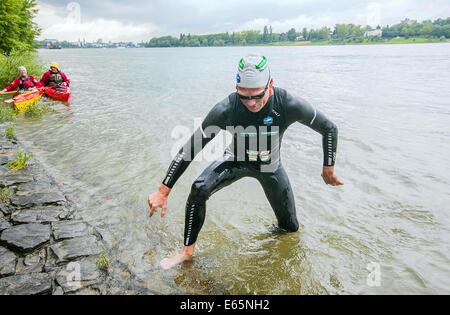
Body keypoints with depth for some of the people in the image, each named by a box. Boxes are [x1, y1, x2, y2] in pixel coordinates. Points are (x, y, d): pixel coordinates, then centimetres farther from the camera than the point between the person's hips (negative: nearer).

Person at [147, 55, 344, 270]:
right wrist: (163, 191, -28)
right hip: (236, 160, -1)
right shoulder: (226, 109, -32)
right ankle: (188, 251, -7)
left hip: (270, 166, 1)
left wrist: (328, 169, -5)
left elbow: (329, 129, -14)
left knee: (291, 228, 6)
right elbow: (191, 148, -27)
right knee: (199, 190, -27)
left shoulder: (288, 105, -31)